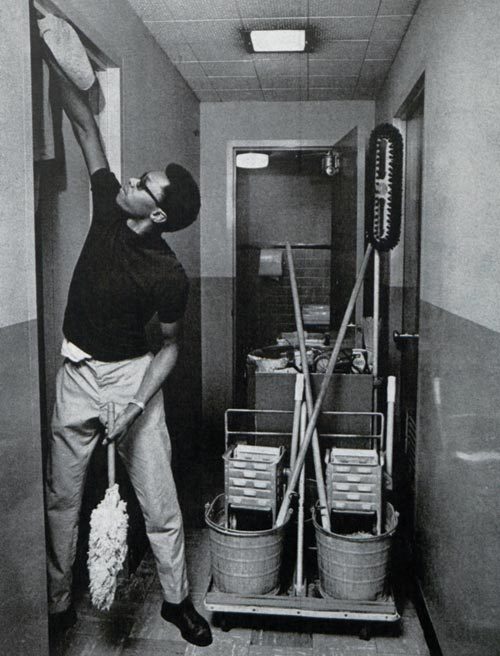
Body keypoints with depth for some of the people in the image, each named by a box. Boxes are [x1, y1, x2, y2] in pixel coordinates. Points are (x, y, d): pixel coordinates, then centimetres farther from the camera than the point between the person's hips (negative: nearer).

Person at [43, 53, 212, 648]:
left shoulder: (168, 275, -18)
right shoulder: (108, 207, -6)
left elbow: (170, 343, -6)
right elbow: (85, 124, 3)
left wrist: (137, 404, -17)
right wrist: (48, 57, 4)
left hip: (131, 377, -4)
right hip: (76, 375, 5)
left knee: (159, 502, 5)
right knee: (61, 498, 12)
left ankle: (176, 600, 28)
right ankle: (58, 604, 32)